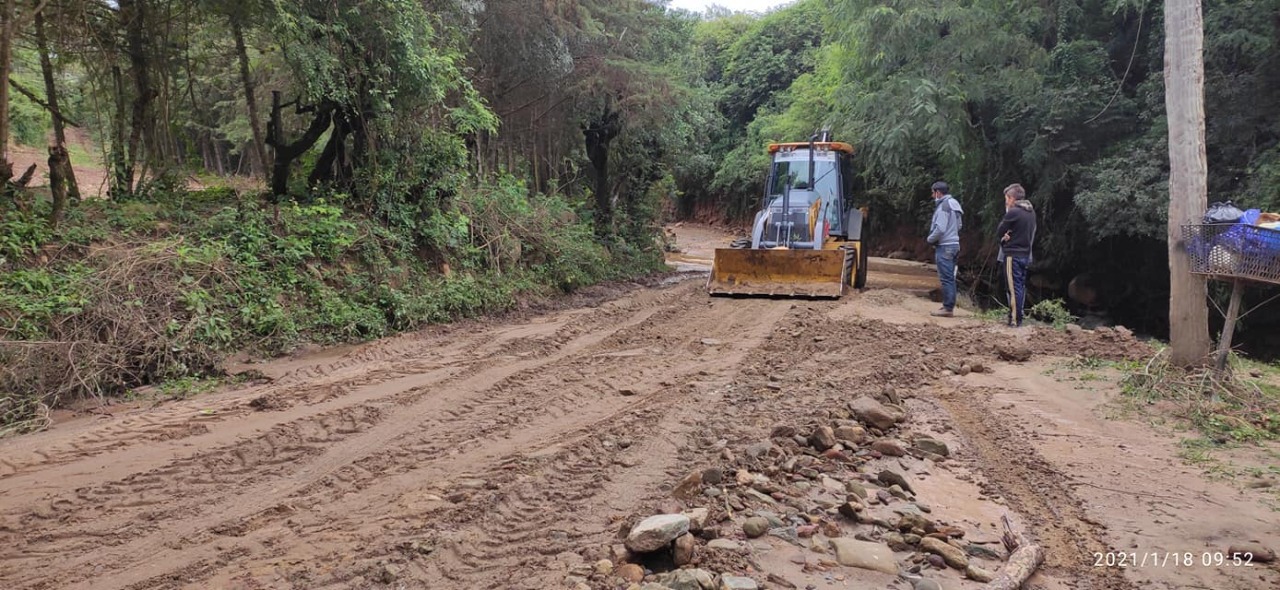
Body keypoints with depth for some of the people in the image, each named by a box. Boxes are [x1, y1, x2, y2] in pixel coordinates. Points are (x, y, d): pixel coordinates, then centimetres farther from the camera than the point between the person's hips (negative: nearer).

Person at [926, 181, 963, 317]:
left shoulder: (943, 206, -15)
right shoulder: (954, 204, 14)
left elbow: (940, 228, -22)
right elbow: (959, 225, 19)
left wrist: (930, 239, -5)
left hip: (944, 246, -10)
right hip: (954, 244, 10)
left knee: (946, 278, -8)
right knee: (950, 278, 13)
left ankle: (948, 308, -7)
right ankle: (950, 306, 18)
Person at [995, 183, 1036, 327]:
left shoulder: (1013, 212, -16)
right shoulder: (1031, 212, 10)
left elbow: (999, 232, -9)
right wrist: (1010, 235, 0)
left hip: (1013, 255, -8)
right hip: (1026, 254, 8)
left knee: (1014, 287, -6)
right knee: (1021, 287, 13)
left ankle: (1015, 320, -6)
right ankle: (1018, 318, 19)